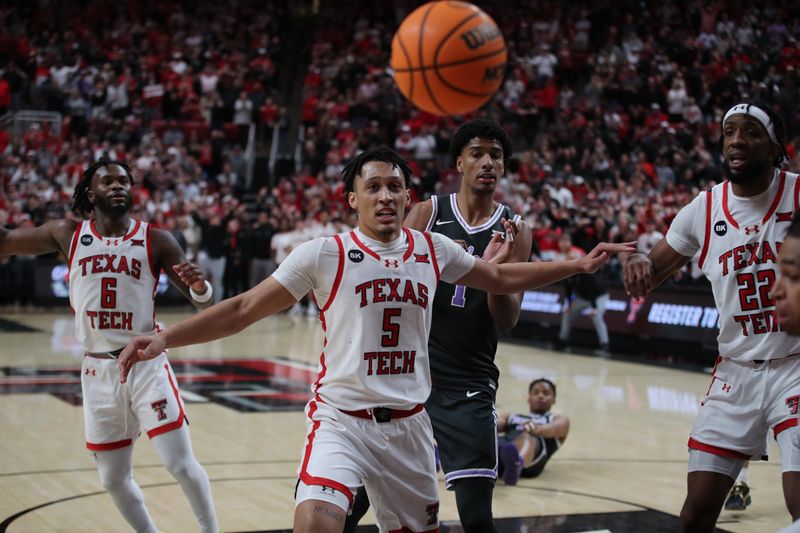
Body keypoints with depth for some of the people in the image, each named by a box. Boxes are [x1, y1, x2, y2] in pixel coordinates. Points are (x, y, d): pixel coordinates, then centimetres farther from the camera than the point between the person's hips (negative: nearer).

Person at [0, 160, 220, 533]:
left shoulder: (155, 241, -3)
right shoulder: (68, 235, 3)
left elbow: (204, 303, -2)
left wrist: (199, 287, -24)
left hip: (146, 364, -3)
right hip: (97, 370, 3)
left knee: (181, 464, -7)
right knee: (114, 479, 12)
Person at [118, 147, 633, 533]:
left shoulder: (433, 250, 4)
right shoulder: (324, 254, -7)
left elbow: (502, 279, 20)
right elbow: (244, 309, -7)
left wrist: (578, 265, 16)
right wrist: (164, 338, -18)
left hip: (409, 423, 4)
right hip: (341, 420, -4)